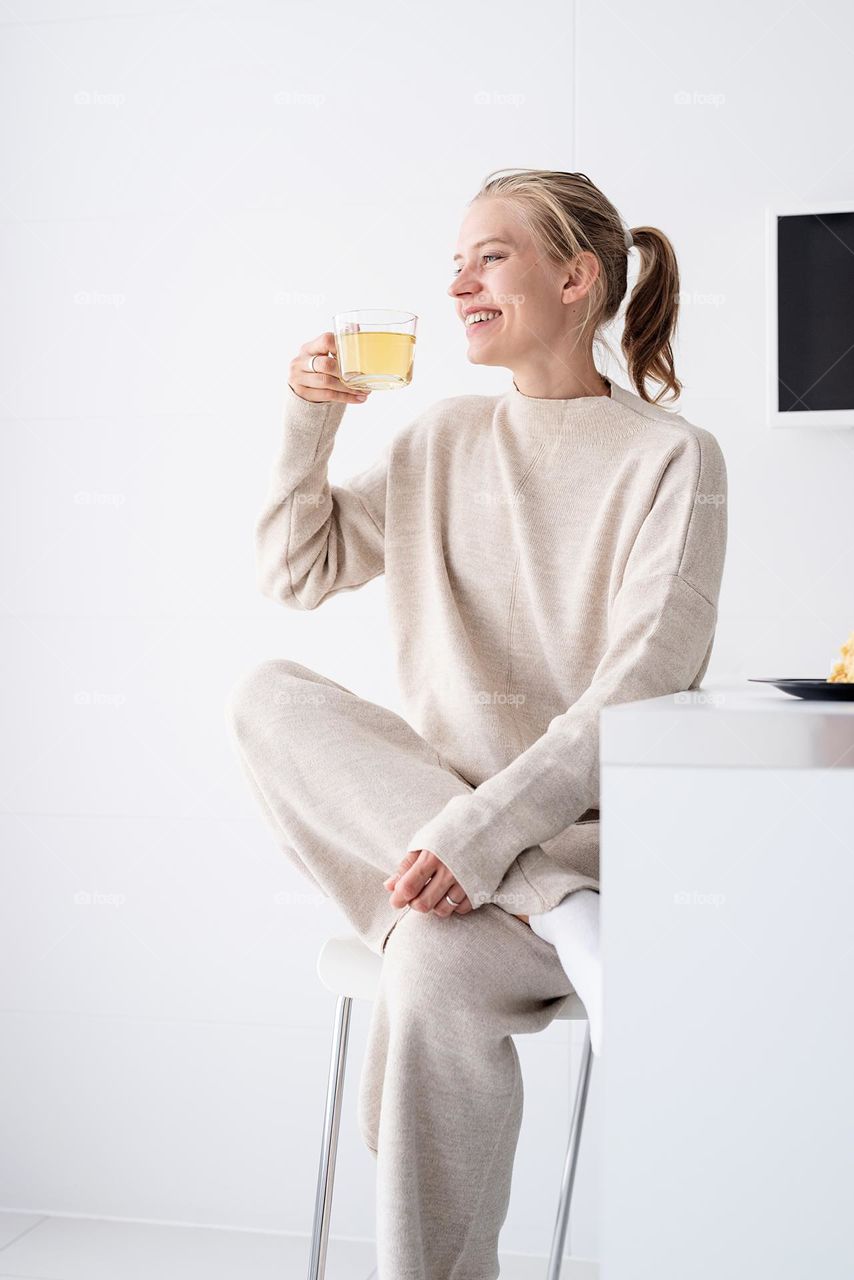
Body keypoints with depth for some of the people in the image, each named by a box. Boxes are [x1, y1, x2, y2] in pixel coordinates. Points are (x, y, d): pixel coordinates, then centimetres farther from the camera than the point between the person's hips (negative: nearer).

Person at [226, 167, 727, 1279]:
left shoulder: (671, 457, -4)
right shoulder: (443, 440, 14)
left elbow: (642, 688, -14)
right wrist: (309, 425, 4)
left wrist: (486, 824, -26)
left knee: (430, 966, -35)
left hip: (592, 828, -5)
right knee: (270, 696, -21)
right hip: (437, 811, 6)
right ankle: (566, 922, -30)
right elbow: (294, 573, 19)